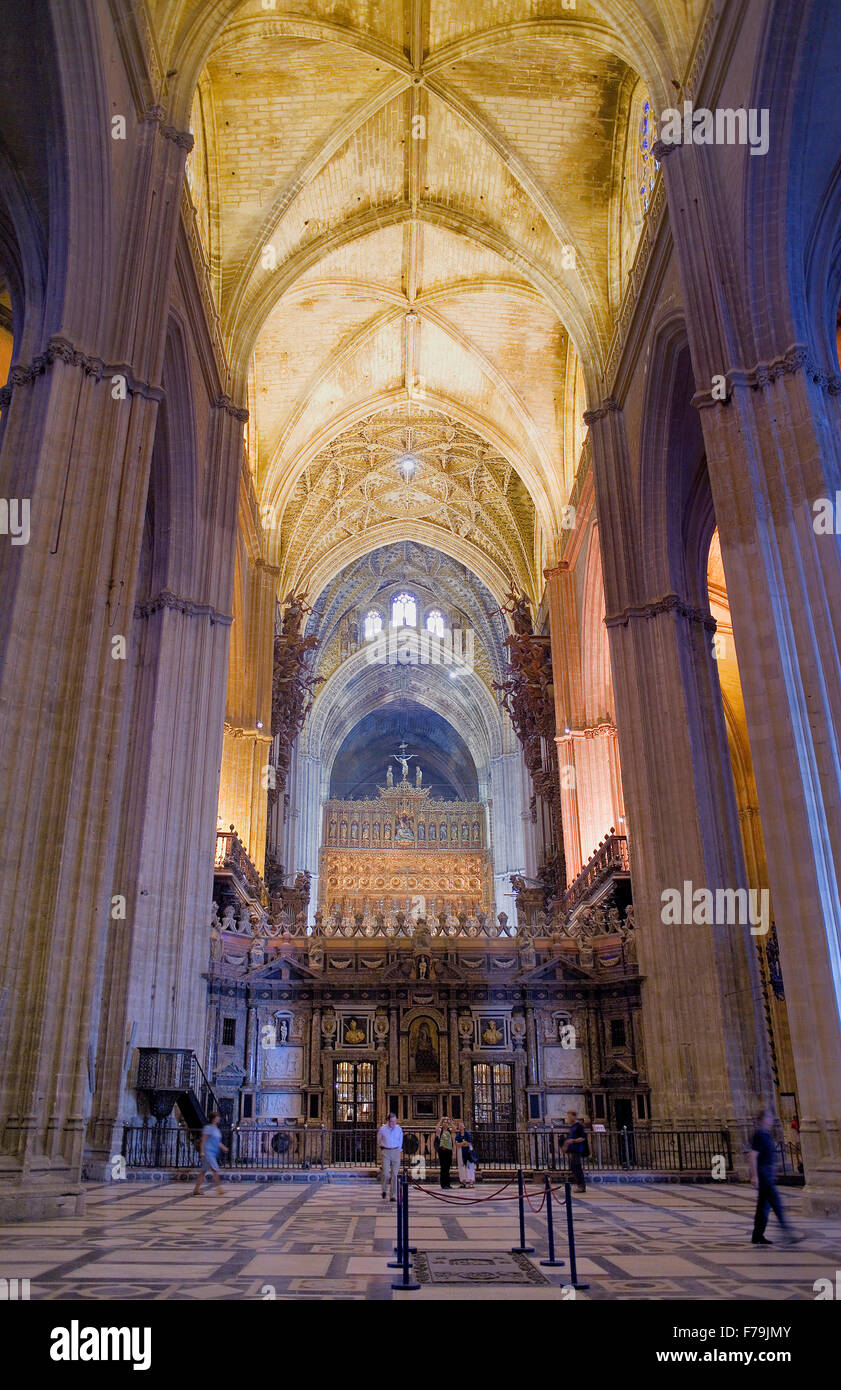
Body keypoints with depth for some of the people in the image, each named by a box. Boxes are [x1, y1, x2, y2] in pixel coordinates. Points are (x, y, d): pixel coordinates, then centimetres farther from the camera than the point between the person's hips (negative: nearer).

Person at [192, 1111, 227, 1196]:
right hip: (208, 1153, -8)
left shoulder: (217, 1130, 16)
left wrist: (224, 1147, 10)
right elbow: (203, 1140, -10)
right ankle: (219, 1189, -15)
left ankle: (196, 1190, 18)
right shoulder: (208, 1128, -8)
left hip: (213, 1154, 8)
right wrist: (202, 1151, -16)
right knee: (215, 1170, -14)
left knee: (203, 1171, 12)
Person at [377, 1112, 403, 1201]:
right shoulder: (383, 1129, -2)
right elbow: (379, 1140, 14)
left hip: (396, 1152, 1)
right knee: (386, 1174, -10)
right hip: (385, 1152, -1)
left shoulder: (399, 1129, 3)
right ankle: (384, 1190, 19)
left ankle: (393, 1195, 5)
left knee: (395, 1174, -2)